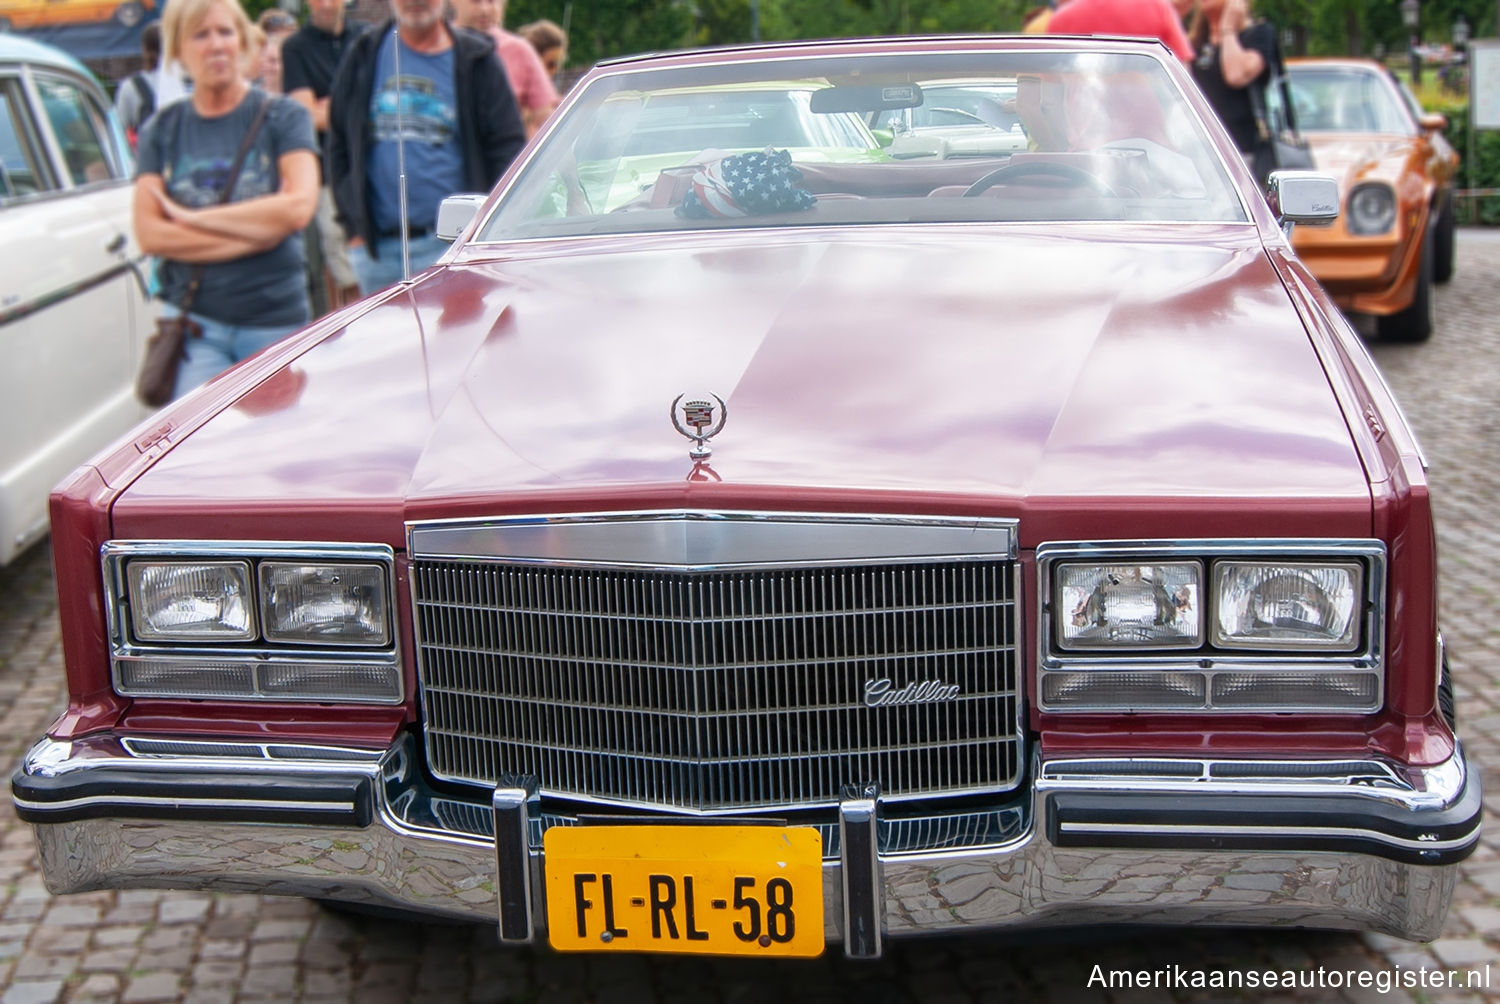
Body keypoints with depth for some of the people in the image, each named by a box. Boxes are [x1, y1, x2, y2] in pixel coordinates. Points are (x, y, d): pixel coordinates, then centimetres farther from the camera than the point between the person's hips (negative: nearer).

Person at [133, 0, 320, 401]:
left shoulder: (282, 116, 3)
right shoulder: (161, 131, 8)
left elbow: (298, 207, -13)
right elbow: (148, 234, -3)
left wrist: (191, 218, -8)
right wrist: (258, 228, -11)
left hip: (275, 321, -1)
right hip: (192, 322, 1)